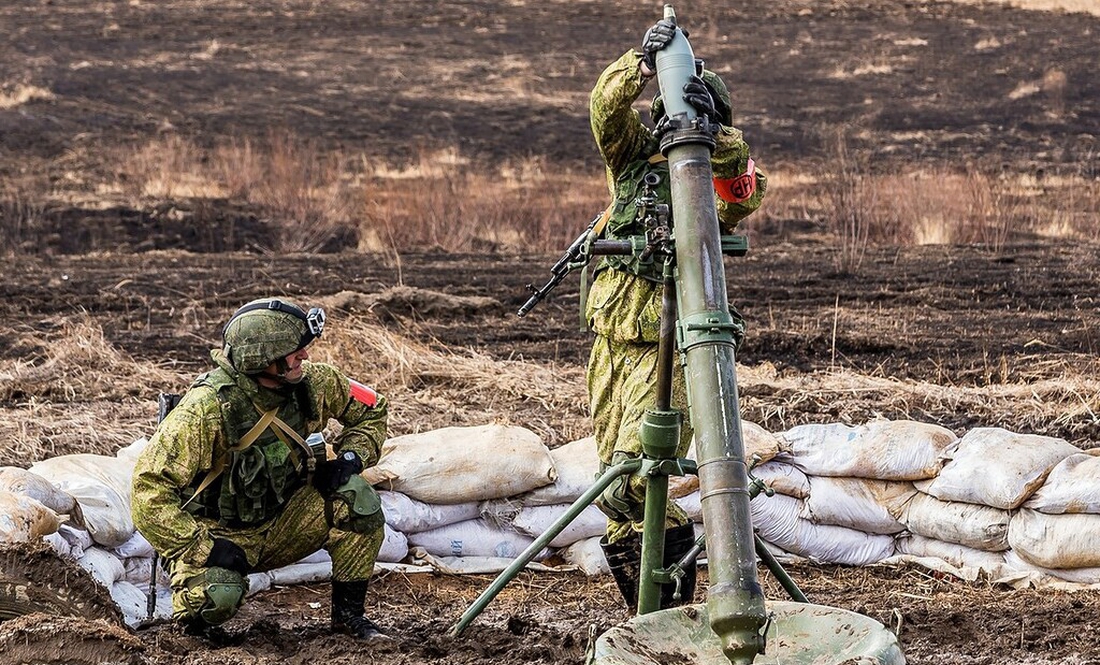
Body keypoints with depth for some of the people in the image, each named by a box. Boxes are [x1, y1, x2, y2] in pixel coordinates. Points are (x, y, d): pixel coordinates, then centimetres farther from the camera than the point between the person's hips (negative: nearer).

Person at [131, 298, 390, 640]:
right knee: (219, 596, -36)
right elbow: (148, 488, -28)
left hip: (277, 527, 5)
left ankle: (348, 612, -1)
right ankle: (192, 602, 2)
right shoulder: (208, 409, -28)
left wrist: (351, 456, -12)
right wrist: (205, 548, -31)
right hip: (218, 534, -5)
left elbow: (372, 411, 8)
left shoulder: (312, 383, -11)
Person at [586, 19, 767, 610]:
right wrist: (642, 62, -22)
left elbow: (750, 186, -20)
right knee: (619, 484, 9)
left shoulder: (718, 174, 3)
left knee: (628, 487, -20)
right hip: (613, 335, 5)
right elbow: (607, 108, -5)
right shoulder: (636, 154, 12)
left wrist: (711, 130, -35)